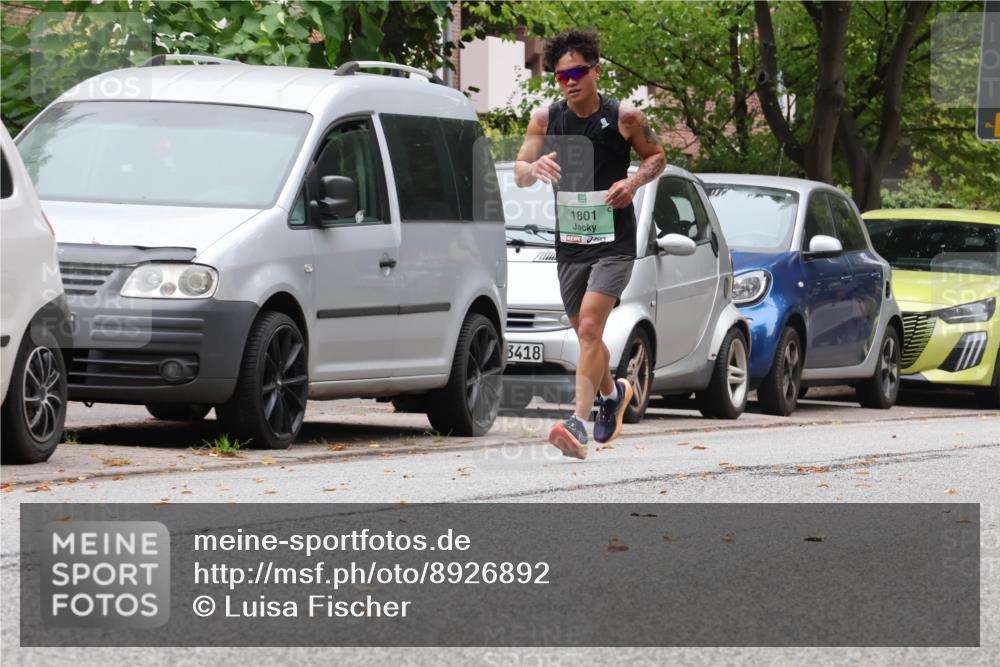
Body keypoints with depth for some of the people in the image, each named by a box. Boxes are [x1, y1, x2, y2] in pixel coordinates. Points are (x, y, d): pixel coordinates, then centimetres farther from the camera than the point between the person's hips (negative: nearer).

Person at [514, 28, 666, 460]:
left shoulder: (624, 118, -7)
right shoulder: (545, 120, 0)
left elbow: (656, 156, 7)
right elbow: (519, 173, -3)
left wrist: (634, 181, -14)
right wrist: (534, 168, -28)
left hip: (613, 242, -4)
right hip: (569, 243, 4)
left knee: (590, 327, -19)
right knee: (585, 334, 17)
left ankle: (580, 423, -24)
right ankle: (612, 393, 45)